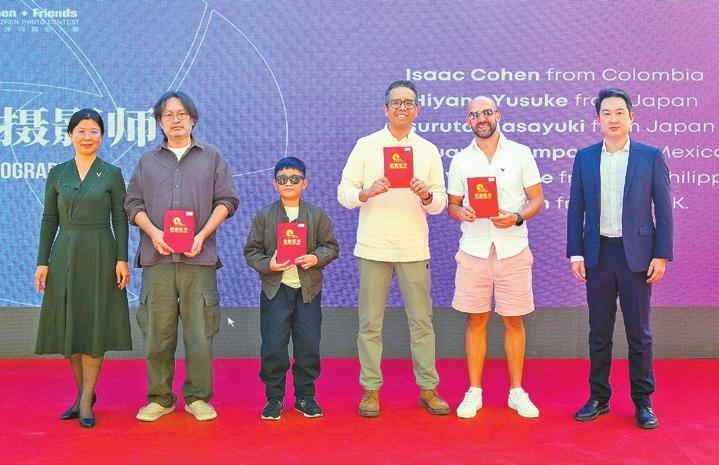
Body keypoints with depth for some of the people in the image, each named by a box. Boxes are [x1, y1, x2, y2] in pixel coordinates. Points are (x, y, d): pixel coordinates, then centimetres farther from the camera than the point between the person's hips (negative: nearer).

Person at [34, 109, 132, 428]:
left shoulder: (112, 174, 2)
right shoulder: (57, 174, 8)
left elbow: (120, 219, 0)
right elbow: (49, 219, 8)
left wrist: (122, 259, -9)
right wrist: (42, 261, 2)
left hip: (100, 255, -3)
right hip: (64, 256, 3)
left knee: (95, 325, -2)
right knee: (68, 325, 6)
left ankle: (86, 400, 4)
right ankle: (84, 393, 20)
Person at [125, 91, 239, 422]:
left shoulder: (212, 157, 12)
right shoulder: (147, 161, 16)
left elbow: (226, 200, 6)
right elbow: (133, 203, 12)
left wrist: (203, 235, -7)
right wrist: (153, 232, -6)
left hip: (199, 258, -1)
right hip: (157, 258, 1)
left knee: (199, 332, 0)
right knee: (157, 332, 3)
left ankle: (197, 397, 11)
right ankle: (159, 398, 14)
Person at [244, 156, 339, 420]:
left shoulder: (318, 215, 4)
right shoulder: (264, 217, 3)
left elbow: (331, 246, 4)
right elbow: (251, 251, 3)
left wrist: (316, 258, -15)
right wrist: (267, 264, -15)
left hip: (309, 289, 1)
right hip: (275, 289, 0)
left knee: (308, 346, 4)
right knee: (273, 347, 0)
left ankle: (305, 396, 19)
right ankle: (274, 397, 15)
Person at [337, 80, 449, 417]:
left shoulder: (429, 151, 9)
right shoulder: (365, 146, 4)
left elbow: (441, 203, 7)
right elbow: (344, 193, 0)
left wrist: (427, 195, -15)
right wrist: (367, 192, -19)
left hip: (414, 248, 1)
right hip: (373, 246, -1)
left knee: (421, 320, 5)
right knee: (370, 322, 4)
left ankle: (428, 388, 16)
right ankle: (370, 389, 14)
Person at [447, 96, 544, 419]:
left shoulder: (520, 153, 3)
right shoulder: (460, 160, 7)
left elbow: (537, 199, 3)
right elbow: (452, 205, 10)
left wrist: (517, 217, -16)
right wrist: (460, 213, -13)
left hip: (512, 249, -1)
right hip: (473, 250, 1)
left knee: (514, 321, 5)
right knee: (476, 321, 5)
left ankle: (517, 392, 18)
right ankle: (474, 392, 15)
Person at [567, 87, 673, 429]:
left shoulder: (651, 156, 0)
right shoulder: (584, 157, 5)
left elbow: (663, 209, -1)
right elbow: (576, 209, 6)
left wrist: (662, 256, -7)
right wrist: (575, 254, 0)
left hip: (636, 255, -2)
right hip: (598, 255, 2)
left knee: (638, 332, 6)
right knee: (599, 332, 9)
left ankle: (643, 401, 18)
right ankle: (598, 398, 21)